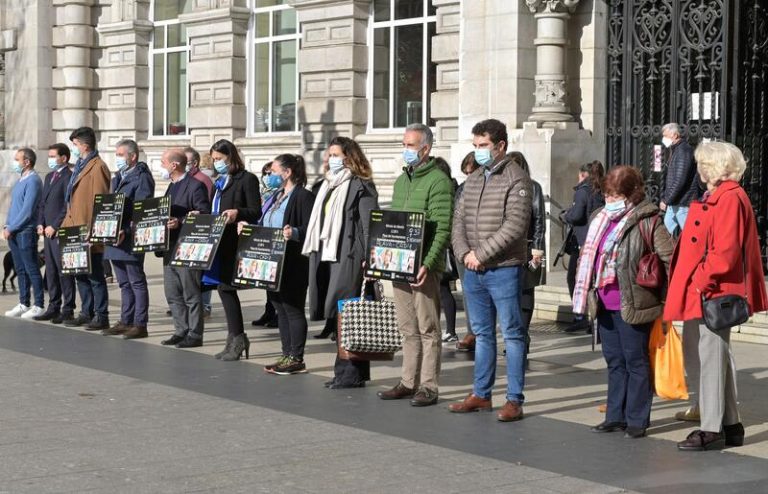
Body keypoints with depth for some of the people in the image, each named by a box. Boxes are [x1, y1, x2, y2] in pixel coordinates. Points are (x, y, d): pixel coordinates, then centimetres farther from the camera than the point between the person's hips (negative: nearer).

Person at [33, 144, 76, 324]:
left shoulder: (69, 177, -10)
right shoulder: (49, 177, 19)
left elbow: (69, 206, -16)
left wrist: (54, 226, -15)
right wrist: (40, 224, 8)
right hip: (48, 232, 9)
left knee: (64, 272, -5)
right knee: (51, 272, 11)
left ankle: (68, 310, -1)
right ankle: (53, 308, 17)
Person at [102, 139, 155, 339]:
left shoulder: (142, 178, -9)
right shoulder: (117, 178, 19)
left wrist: (126, 232, -25)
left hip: (131, 240, -9)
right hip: (115, 238, 9)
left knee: (137, 282, -4)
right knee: (124, 283, 13)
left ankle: (140, 325, -2)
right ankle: (125, 322, 19)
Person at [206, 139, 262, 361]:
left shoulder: (247, 179, -5)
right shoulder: (219, 183, 21)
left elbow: (255, 212, -10)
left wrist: (237, 213, -27)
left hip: (235, 242, -8)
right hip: (219, 241, 8)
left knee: (226, 287, -9)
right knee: (224, 287, 7)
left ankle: (237, 339, -1)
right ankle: (236, 338, 15)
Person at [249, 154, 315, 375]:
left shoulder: (303, 197, -11)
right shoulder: (276, 196, 18)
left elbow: (311, 229, -20)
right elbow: (265, 226, 25)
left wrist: (294, 233, -36)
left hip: (293, 264, -9)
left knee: (293, 309, -4)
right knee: (280, 308, 11)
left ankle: (297, 359, 2)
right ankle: (287, 355, 18)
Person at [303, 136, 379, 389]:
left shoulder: (361, 186, -6)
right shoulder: (327, 185, 18)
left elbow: (369, 225, -12)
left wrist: (368, 261, -18)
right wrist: (313, 250, 18)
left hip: (348, 257, -8)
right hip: (327, 255, 8)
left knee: (344, 312, -9)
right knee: (340, 316, 8)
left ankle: (350, 372, -4)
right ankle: (349, 372, 12)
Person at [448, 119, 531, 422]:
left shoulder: (516, 179, -8)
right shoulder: (473, 180, 15)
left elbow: (515, 226, -17)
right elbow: (459, 220, 13)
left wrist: (480, 253, -16)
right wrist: (464, 254, -5)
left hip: (504, 269, -7)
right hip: (473, 272, 7)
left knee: (512, 334, -1)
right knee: (482, 333, 15)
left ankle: (514, 400, 3)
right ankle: (481, 394, 24)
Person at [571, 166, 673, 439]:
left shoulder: (646, 221, -11)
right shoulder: (601, 219, 12)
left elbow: (670, 258, -13)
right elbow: (589, 257, 21)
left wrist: (666, 296, -11)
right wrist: (585, 293, 17)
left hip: (634, 305, -7)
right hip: (606, 306, 8)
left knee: (636, 362, 2)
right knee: (614, 362, 14)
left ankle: (637, 420, 9)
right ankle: (616, 416, 22)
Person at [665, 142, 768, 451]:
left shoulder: (730, 199, -15)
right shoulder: (715, 197, 17)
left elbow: (725, 251, -23)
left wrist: (703, 281, -20)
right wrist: (699, 282, 15)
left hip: (713, 294, -10)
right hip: (706, 293, 10)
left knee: (712, 359, -6)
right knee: (718, 359, 14)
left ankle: (712, 431, -1)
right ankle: (729, 425, 23)